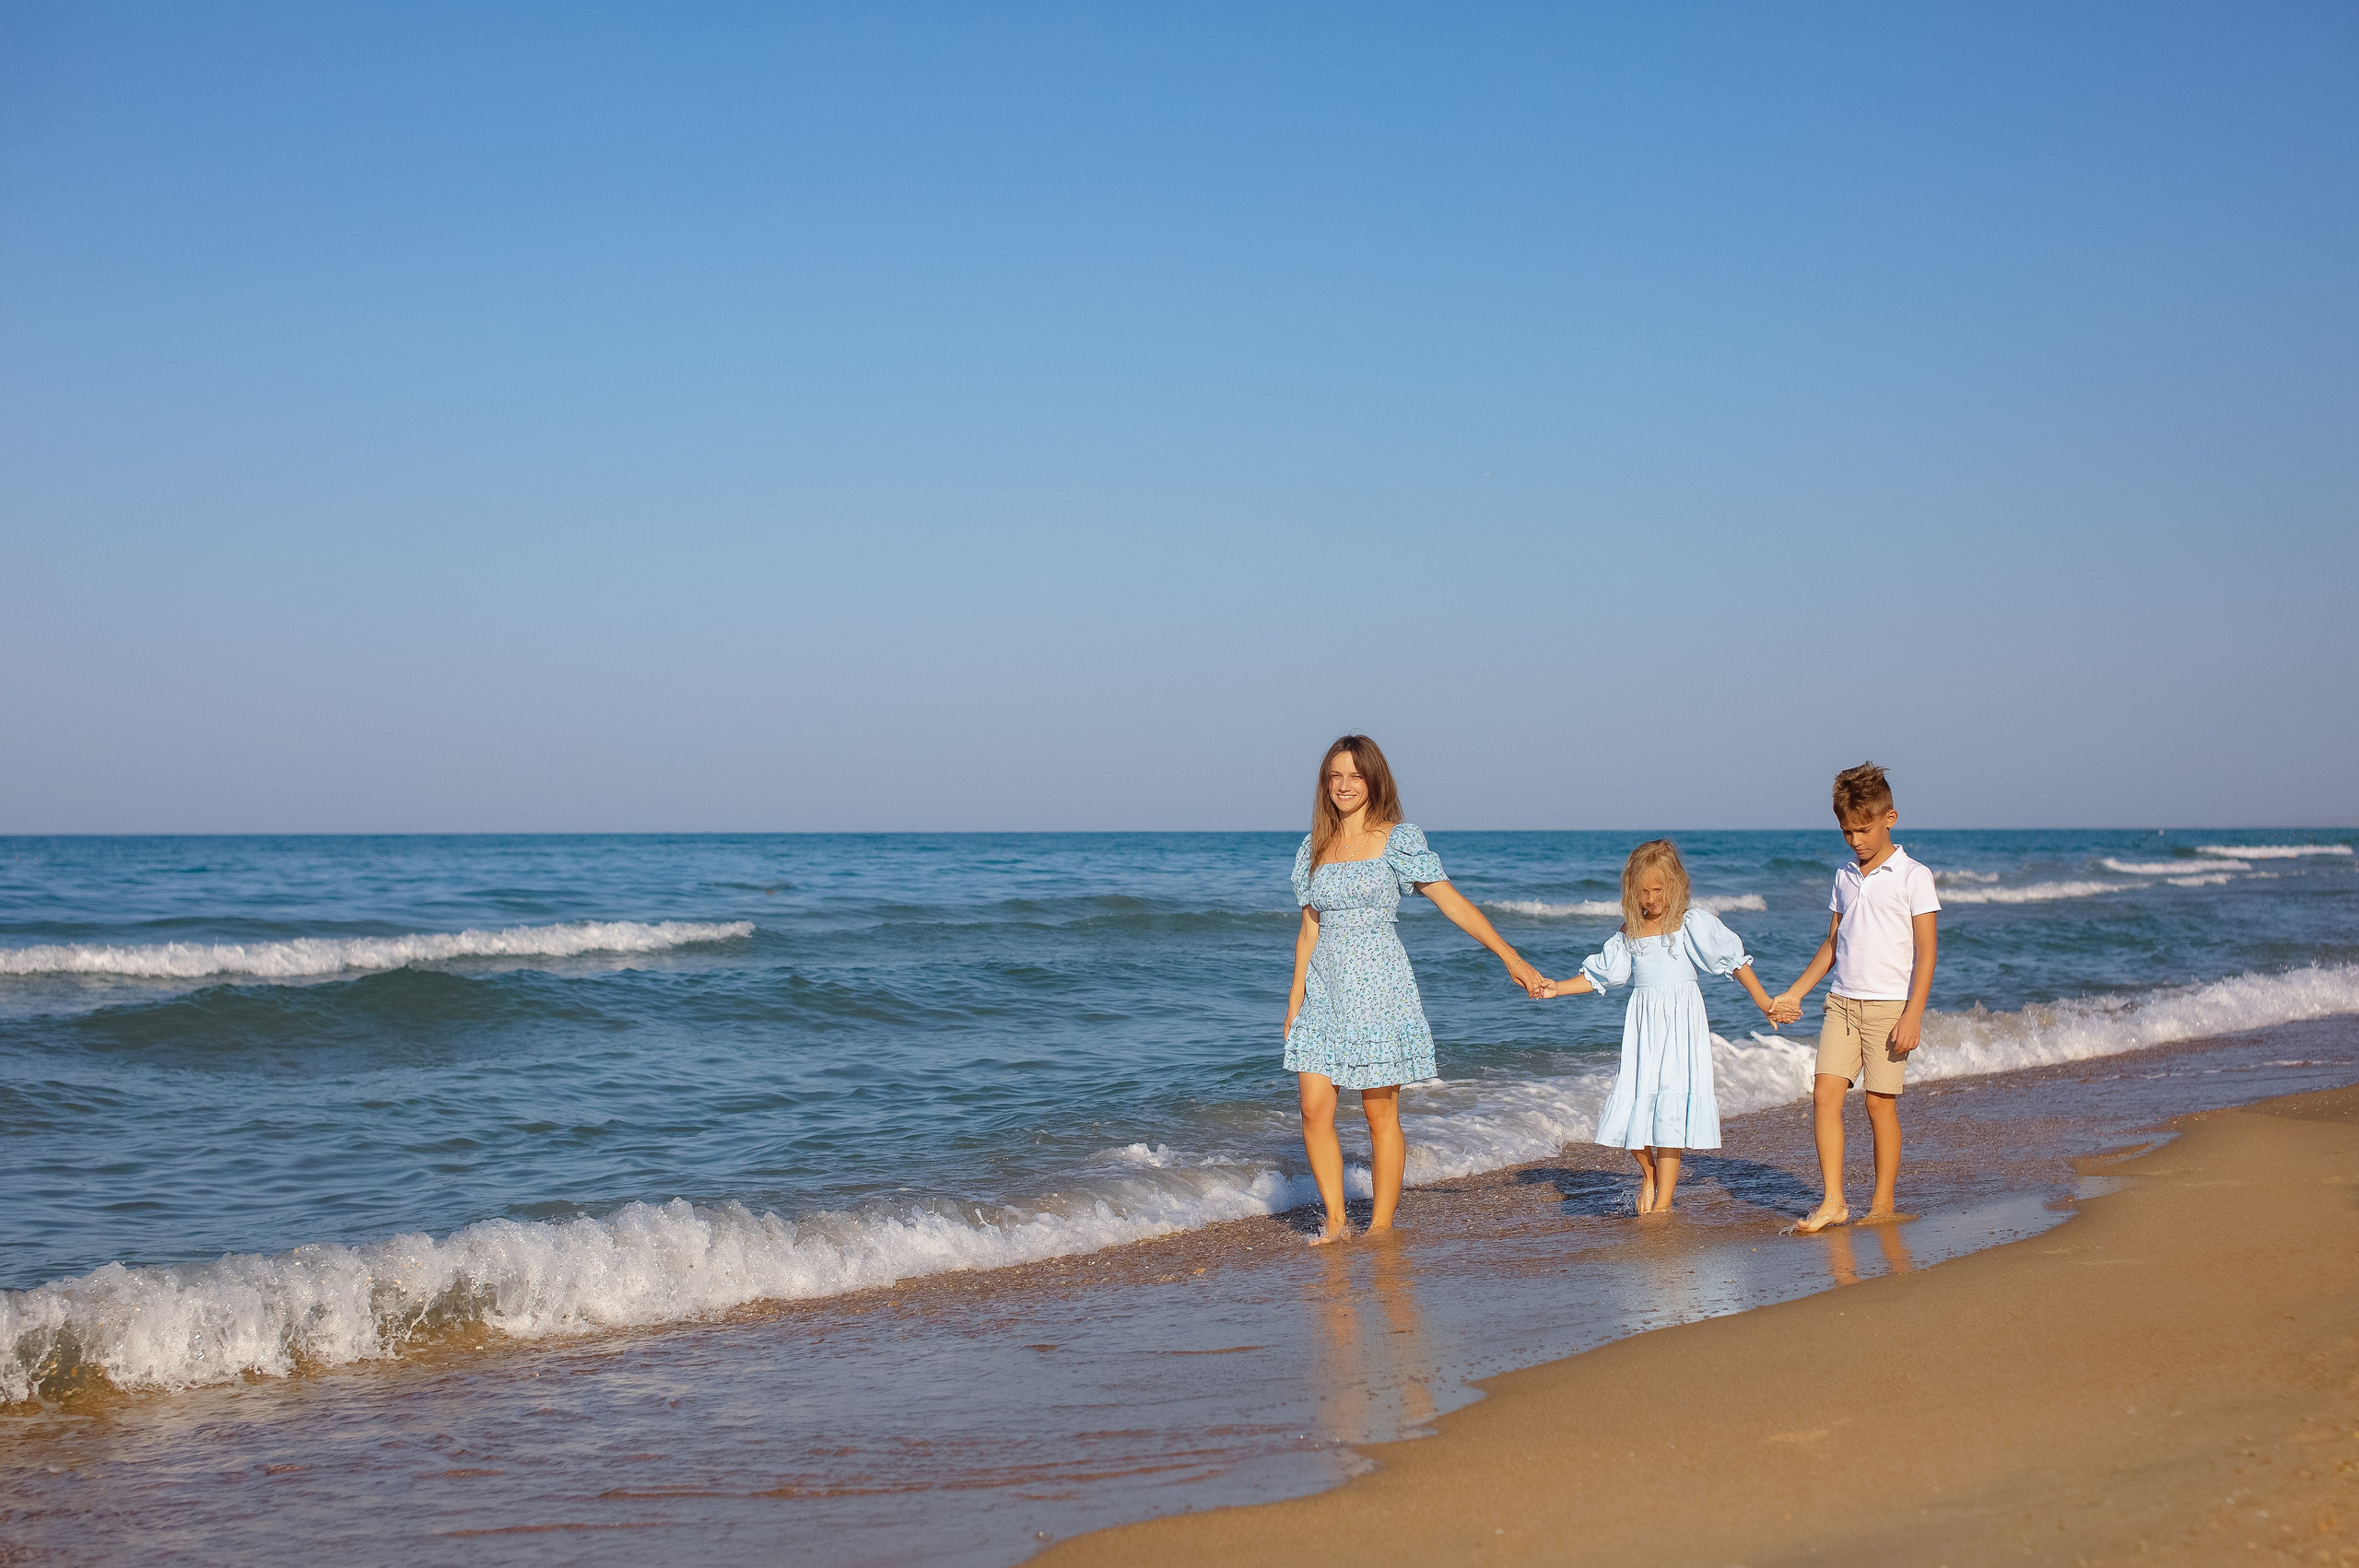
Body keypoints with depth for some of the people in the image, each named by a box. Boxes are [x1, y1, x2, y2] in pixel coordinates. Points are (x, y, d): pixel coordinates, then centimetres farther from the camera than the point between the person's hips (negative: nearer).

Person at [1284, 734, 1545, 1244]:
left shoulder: (1397, 840, -2)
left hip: (1377, 985, -4)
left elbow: (1454, 903, -2)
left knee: (1381, 1112, -1)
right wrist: (1294, 1001, 13)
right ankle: (1336, 1222, 6)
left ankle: (1382, 1226, 9)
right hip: (1324, 989, 4)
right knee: (1314, 1110, -4)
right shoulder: (1315, 847, 11)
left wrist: (1511, 958, -6)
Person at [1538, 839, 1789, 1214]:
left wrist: (1764, 1003, -3)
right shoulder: (1629, 932, 11)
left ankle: (1663, 1201, -5)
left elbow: (1733, 960, 0)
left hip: (1680, 1021, -4)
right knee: (1636, 1103, -3)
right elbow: (1599, 975, 16)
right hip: (1641, 1023, 4)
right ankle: (1648, 1173, 26)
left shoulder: (1692, 923, -1)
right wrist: (1557, 988, 4)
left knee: (1672, 1108, -9)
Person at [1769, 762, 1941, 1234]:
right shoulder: (1845, 876, 13)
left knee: (1880, 1102, -1)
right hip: (1842, 1001, 5)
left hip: (1889, 1005, -5)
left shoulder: (1913, 877, -4)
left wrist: (1913, 1015, -15)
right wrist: (1794, 993, 16)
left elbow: (1926, 950, -8)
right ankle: (1833, 1202, -2)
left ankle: (1883, 1204, 11)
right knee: (1825, 1093, -6)